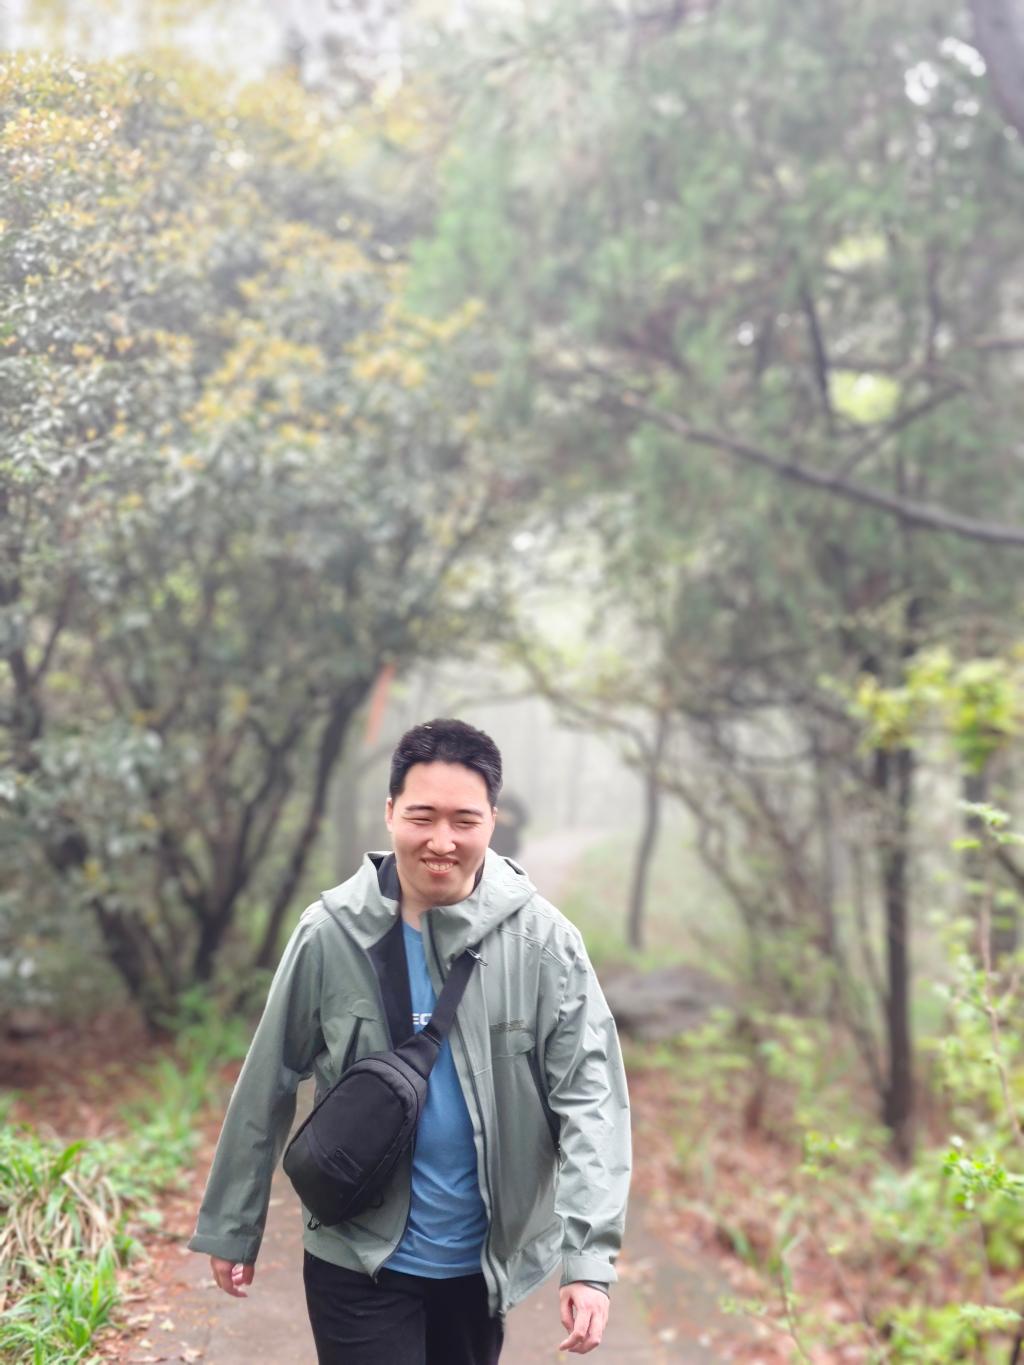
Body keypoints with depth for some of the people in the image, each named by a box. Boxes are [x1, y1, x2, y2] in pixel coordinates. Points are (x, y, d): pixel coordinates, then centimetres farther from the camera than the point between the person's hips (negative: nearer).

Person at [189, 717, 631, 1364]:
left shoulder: (541, 939, -11)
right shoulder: (333, 933, -11)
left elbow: (589, 1096, -13)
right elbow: (267, 1087, -1)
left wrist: (591, 1259, -21)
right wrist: (232, 1228, 5)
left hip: (482, 1260, 2)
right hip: (360, 1261, -1)